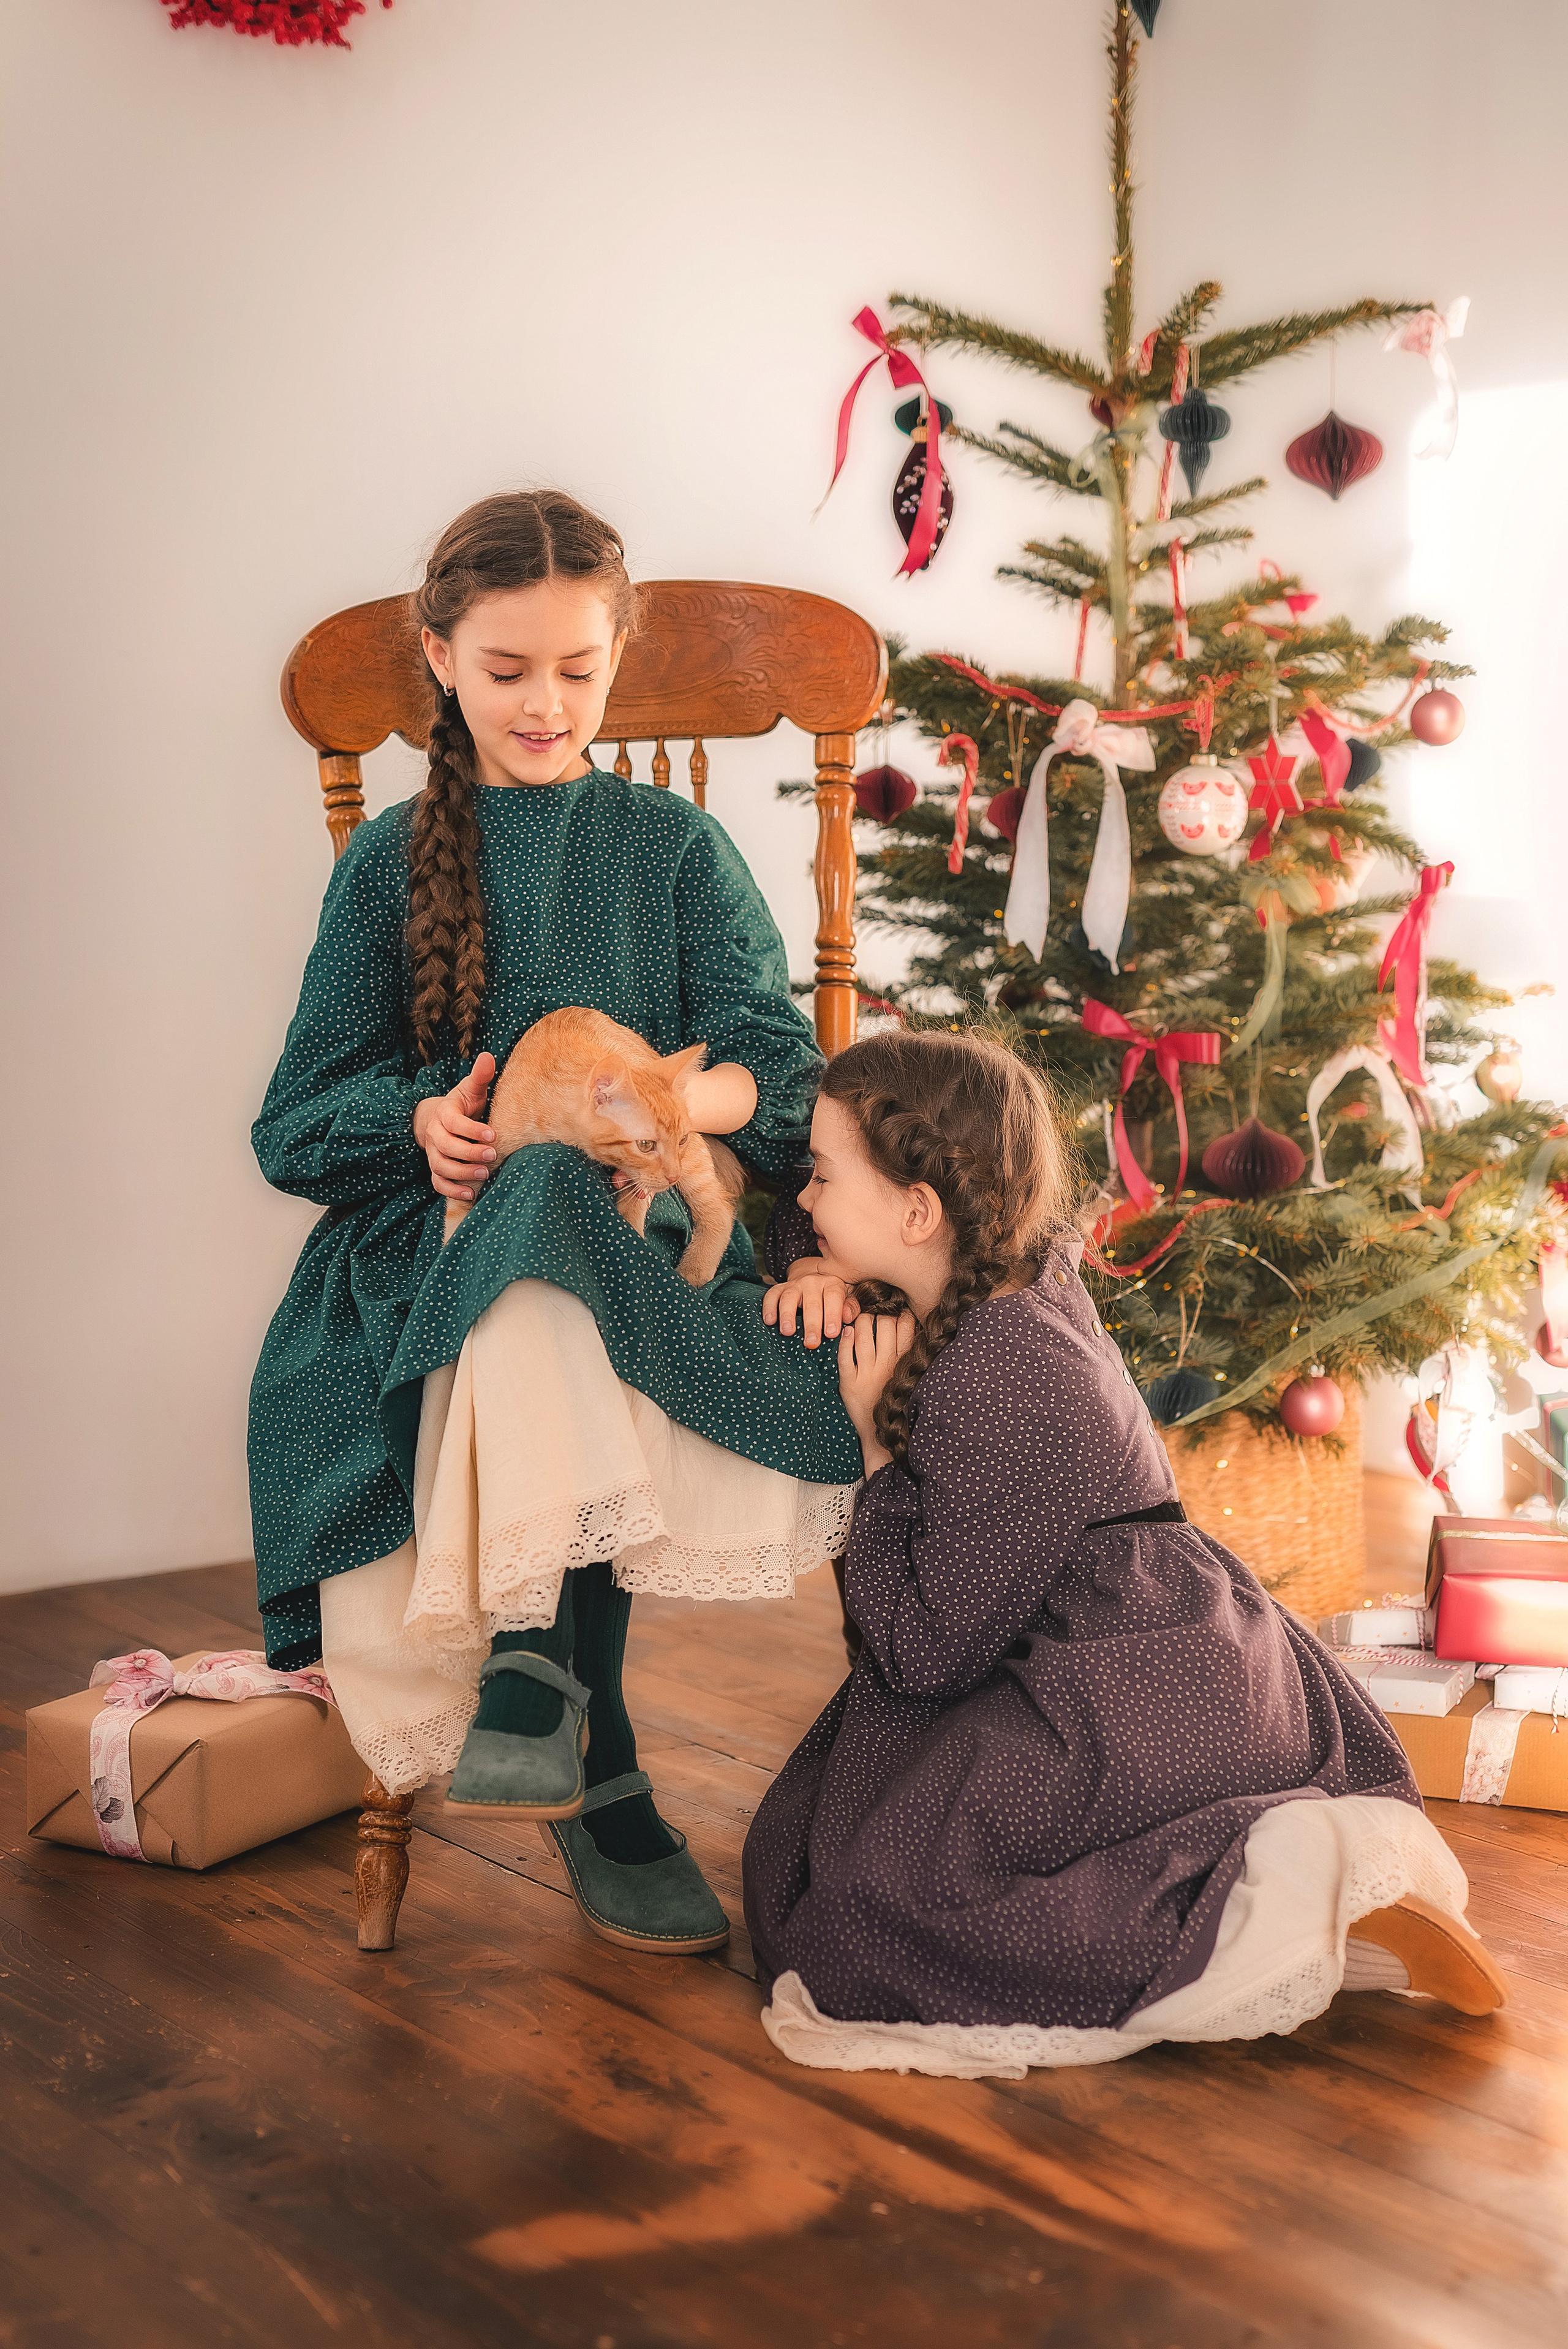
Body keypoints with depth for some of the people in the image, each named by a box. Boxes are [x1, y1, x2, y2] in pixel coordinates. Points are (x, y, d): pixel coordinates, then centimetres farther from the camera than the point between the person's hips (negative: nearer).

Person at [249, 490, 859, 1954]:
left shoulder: (673, 845, 14)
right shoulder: (390, 862, 15)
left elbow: (781, 1061, 2)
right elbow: (301, 1118, 10)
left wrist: (682, 1096, -22)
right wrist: (421, 1119, -13)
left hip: (648, 1225, 0)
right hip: (441, 1232, 0)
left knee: (536, 1299, -39)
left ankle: (532, 1661, -25)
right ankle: (594, 1772, -31)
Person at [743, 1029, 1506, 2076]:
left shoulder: (991, 1385, -24)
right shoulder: (1039, 1271, 1)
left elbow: (926, 1656, -18)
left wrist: (875, 1440, -12)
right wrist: (827, 1272, 7)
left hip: (1138, 1709, -9)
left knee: (875, 1880, -11)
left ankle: (1267, 1907, -15)